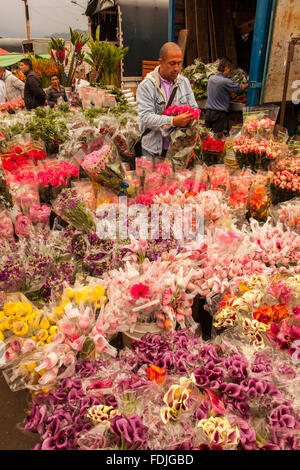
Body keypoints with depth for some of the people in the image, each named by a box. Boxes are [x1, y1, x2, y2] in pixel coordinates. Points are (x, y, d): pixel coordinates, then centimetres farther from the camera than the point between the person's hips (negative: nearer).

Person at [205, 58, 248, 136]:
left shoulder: (211, 78, 7)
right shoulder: (225, 81, -12)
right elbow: (240, 88, -3)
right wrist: (248, 84, 16)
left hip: (208, 111, 6)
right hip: (219, 113, -6)